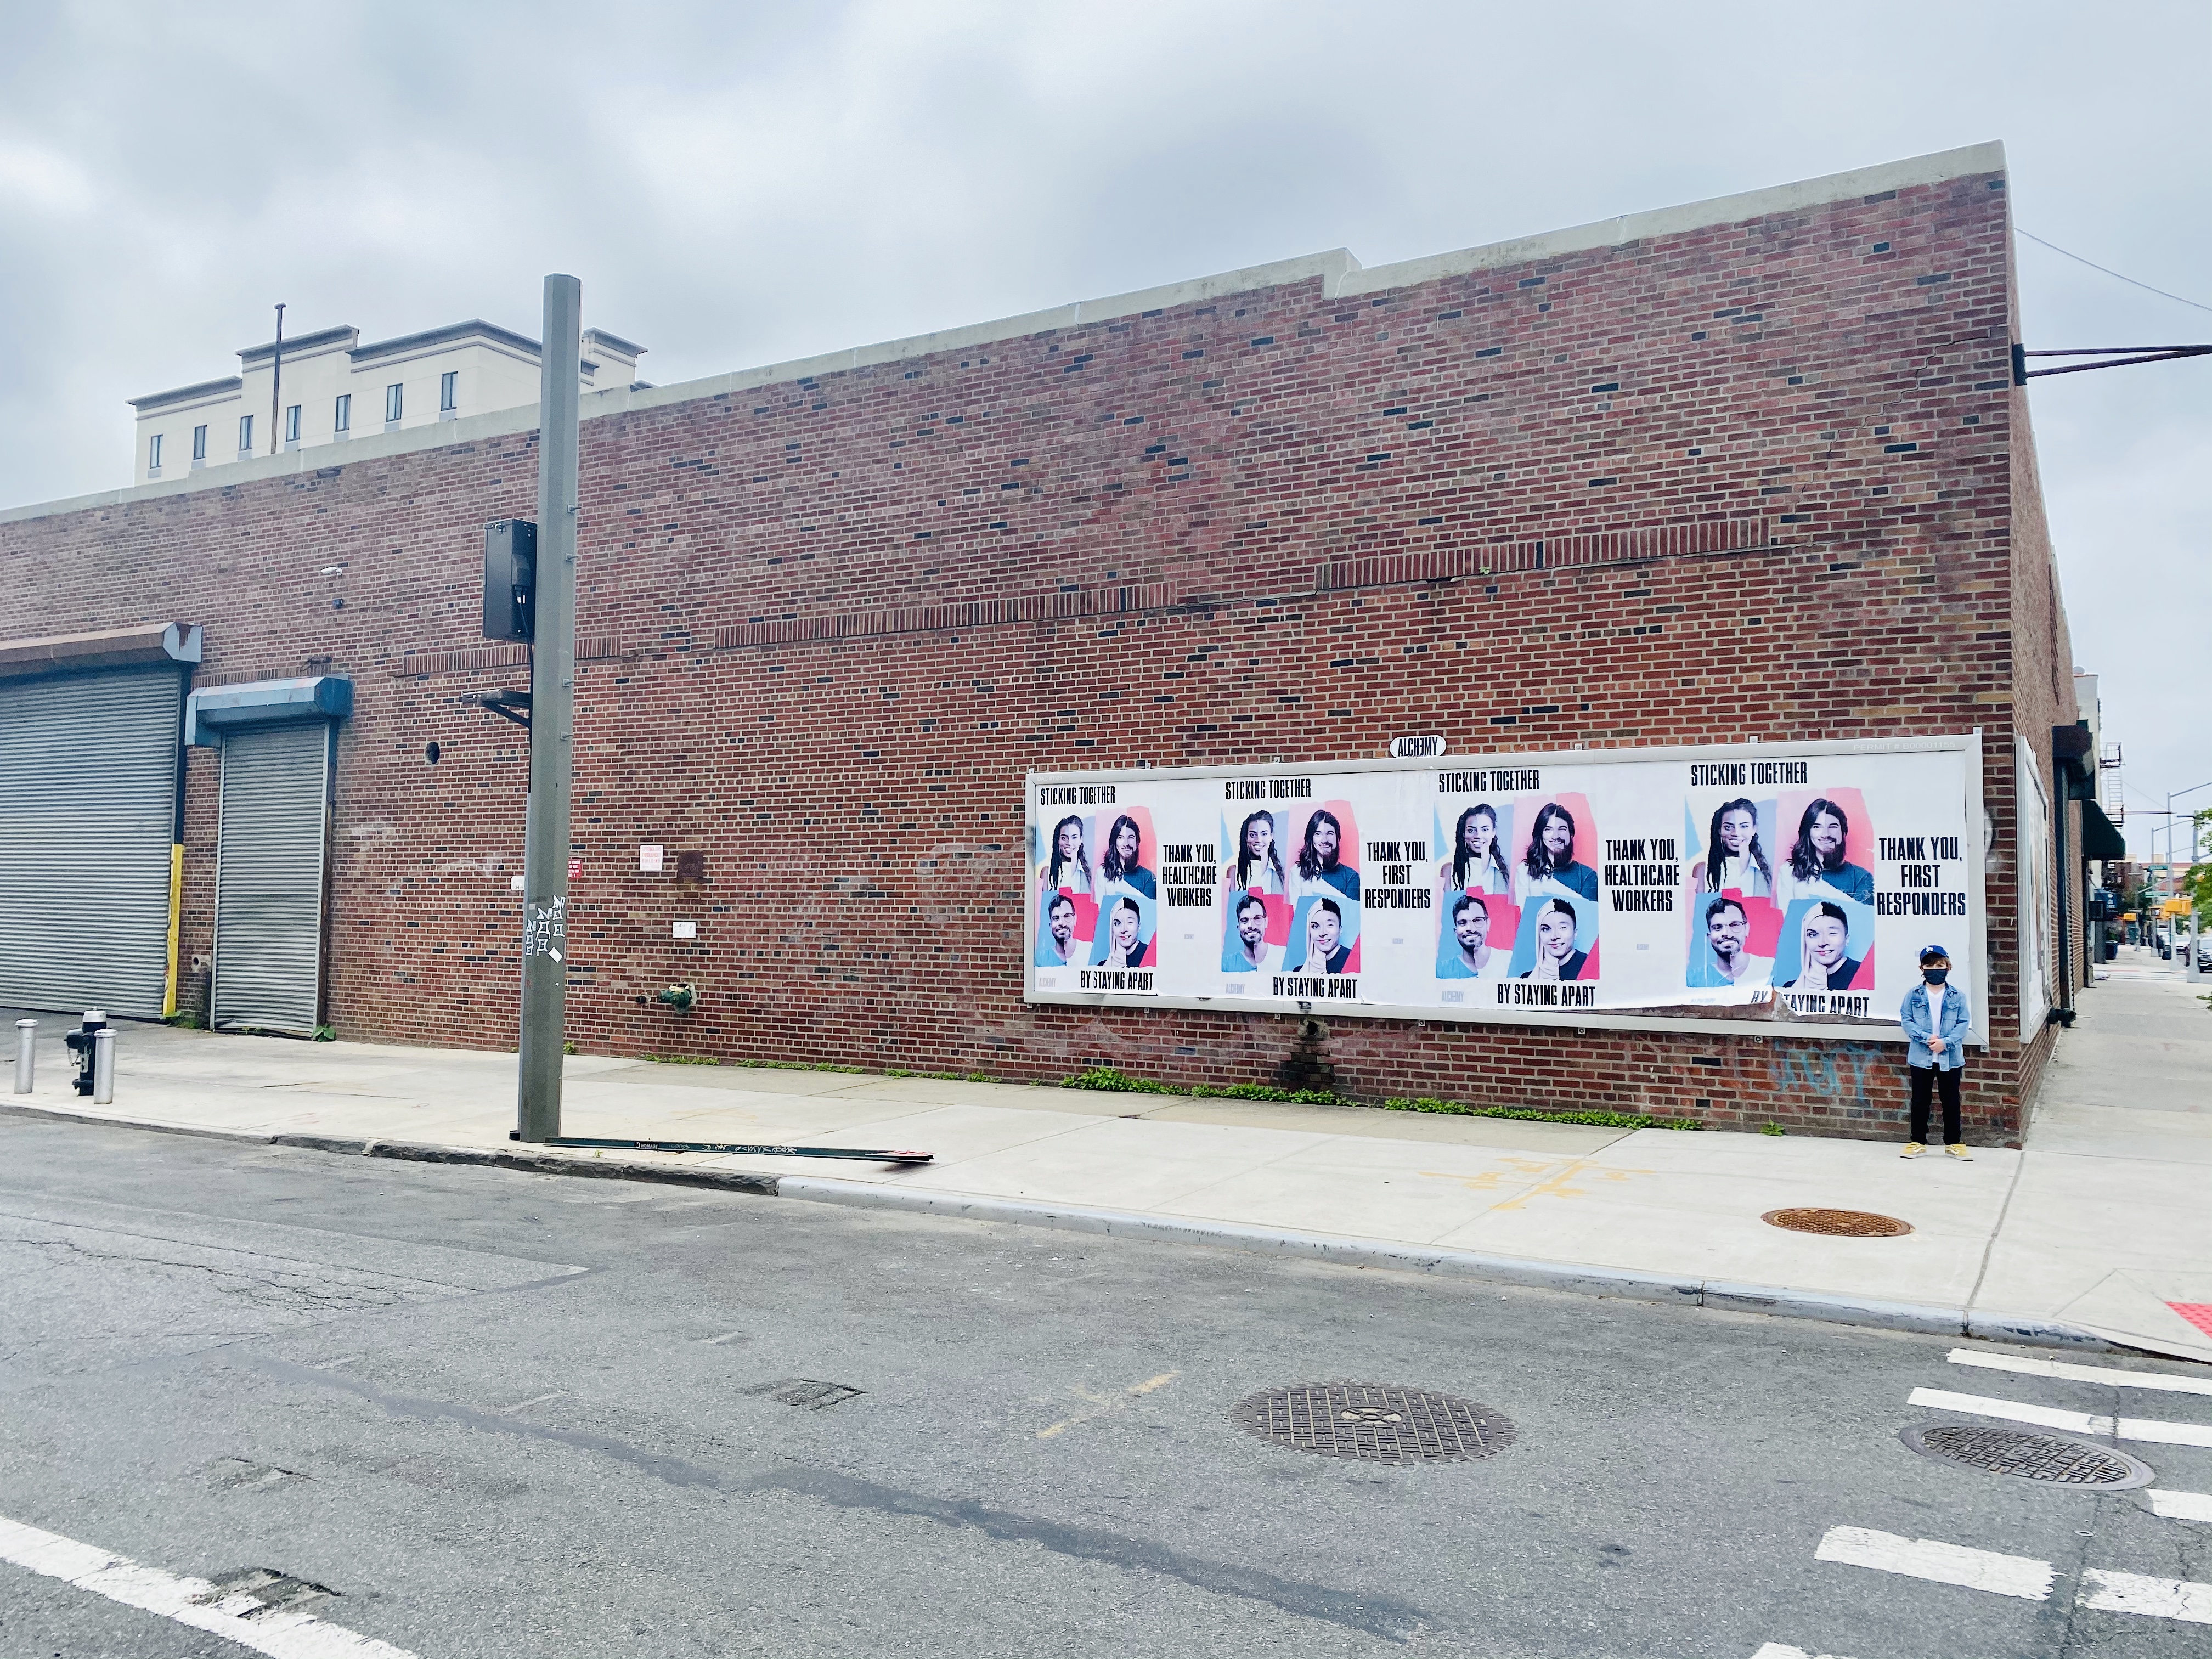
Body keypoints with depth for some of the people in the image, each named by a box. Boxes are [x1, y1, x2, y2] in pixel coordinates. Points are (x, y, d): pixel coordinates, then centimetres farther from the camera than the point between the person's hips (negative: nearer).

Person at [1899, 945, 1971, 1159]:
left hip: (1950, 1057, 0)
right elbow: (1906, 1021, -5)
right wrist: (1926, 1038, -19)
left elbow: (1963, 1023, -4)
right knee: (1920, 1101, 8)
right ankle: (1918, 1141, 18)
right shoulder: (1913, 995, -1)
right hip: (1921, 1057, 0)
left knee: (1951, 1101, 9)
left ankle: (1954, 1143, 19)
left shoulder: (1958, 996, -1)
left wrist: (1946, 1042, -18)